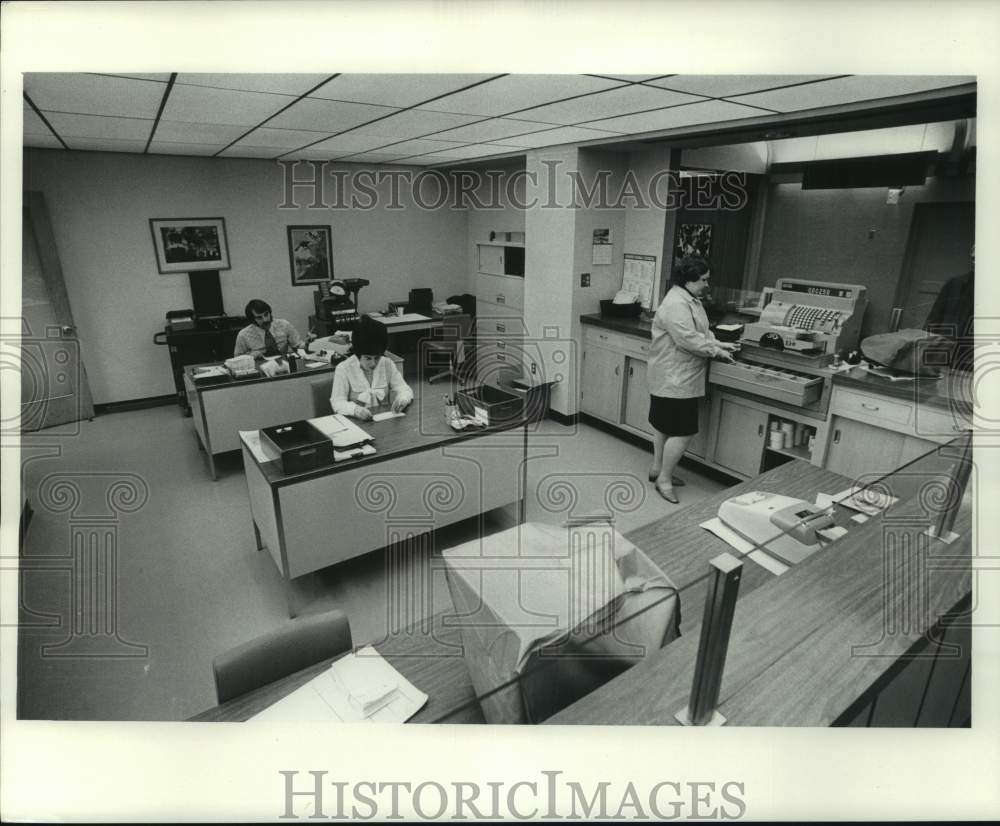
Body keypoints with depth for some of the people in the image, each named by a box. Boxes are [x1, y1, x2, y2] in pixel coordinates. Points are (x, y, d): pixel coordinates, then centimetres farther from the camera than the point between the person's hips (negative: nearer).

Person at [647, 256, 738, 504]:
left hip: (673, 378, 11)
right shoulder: (676, 304, -22)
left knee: (664, 425, 19)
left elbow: (701, 331, 18)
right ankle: (664, 480, 4)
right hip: (675, 379, -11)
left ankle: (658, 469, 32)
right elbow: (688, 339, -27)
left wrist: (717, 343, 2)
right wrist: (715, 351, -15)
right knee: (682, 432, -6)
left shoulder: (690, 299, 13)